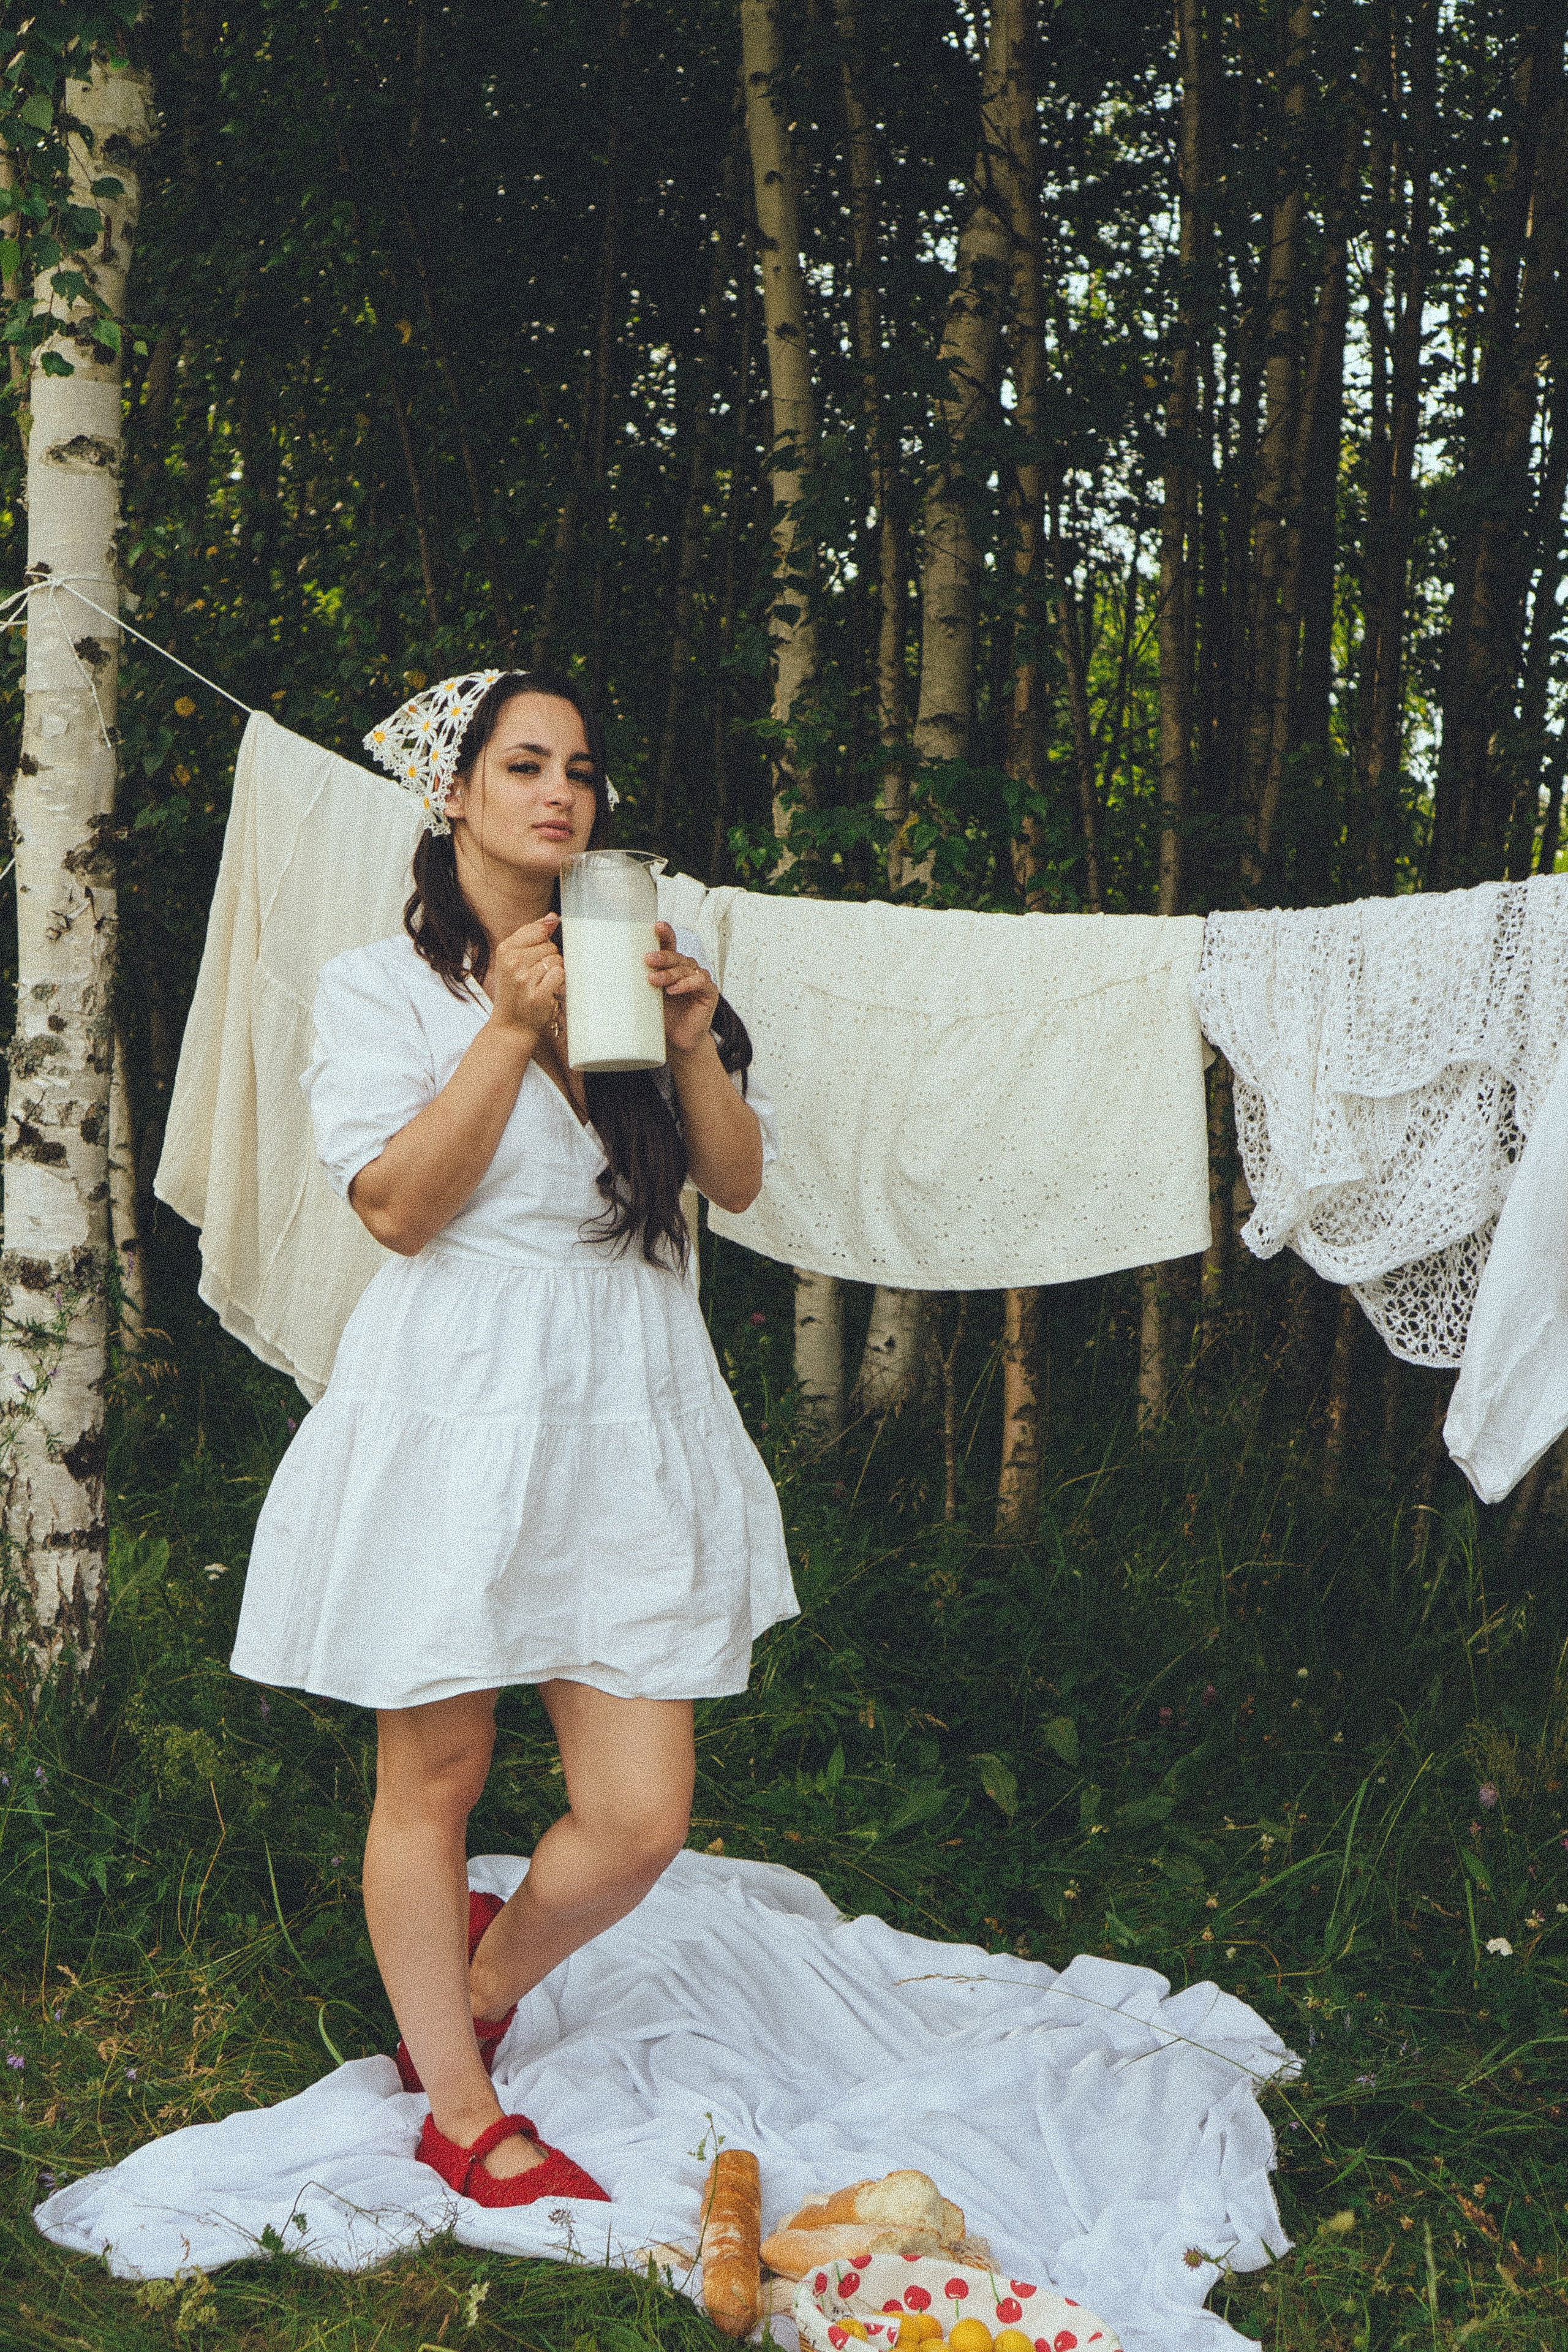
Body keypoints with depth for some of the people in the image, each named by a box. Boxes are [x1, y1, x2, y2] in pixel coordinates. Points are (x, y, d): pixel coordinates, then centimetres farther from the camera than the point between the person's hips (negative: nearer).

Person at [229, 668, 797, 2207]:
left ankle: (477, 1992, 29)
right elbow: (399, 1204, -8)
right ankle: (458, 2112, 24)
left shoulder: (633, 966, 18)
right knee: (433, 1782, 5)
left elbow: (739, 1180, 11)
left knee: (639, 1818, -1)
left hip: (627, 1417, 4)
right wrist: (514, 1024, -14)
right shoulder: (381, 985, 4)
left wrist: (692, 1043, -6)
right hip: (456, 1408, -3)